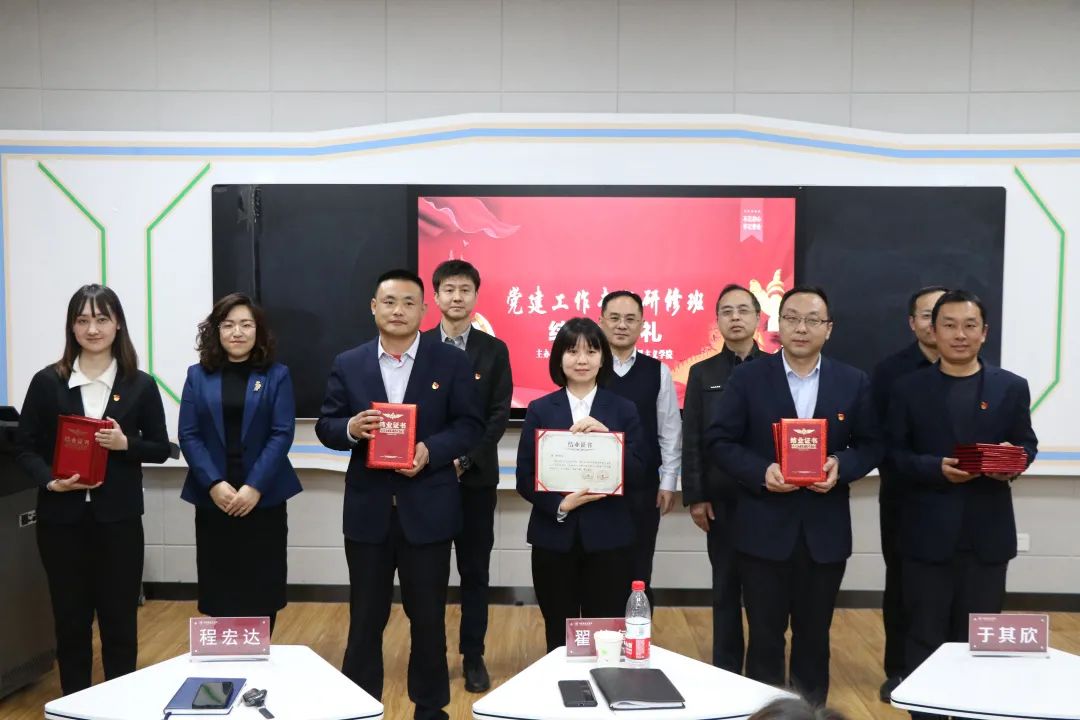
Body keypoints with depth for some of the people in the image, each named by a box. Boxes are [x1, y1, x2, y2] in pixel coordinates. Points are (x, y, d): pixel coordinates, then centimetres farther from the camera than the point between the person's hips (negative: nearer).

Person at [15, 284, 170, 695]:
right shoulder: (47, 381, 1)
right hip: (61, 517, 1)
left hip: (119, 518, 0)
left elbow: (161, 448, 5)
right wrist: (50, 481, -14)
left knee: (119, 619, 7)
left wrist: (125, 443, -15)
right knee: (70, 618, 10)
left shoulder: (140, 385, 1)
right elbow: (25, 446, 4)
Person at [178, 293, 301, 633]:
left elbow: (282, 434, -5)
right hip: (213, 498, 1)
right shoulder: (198, 375, 7)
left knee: (262, 590, 3)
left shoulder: (276, 375, 3)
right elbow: (188, 436, 0)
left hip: (263, 498, -1)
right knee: (219, 588, 6)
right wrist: (214, 484, -13)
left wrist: (254, 487, -15)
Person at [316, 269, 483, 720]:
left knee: (428, 616, 12)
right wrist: (350, 427, -18)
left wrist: (430, 450, -20)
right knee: (365, 615, 14)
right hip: (368, 509, 2)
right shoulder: (348, 364, 4)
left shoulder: (452, 362, -1)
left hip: (427, 509, -1)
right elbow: (325, 426, 5)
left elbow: (470, 426, -4)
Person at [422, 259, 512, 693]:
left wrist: (466, 458, -14)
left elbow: (499, 415, -3)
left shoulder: (494, 350, 3)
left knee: (474, 571, 7)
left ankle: (473, 656, 20)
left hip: (477, 476, 0)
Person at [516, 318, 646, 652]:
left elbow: (636, 477, -3)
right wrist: (560, 505, -16)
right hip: (554, 538, 0)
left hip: (607, 539, 0)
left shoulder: (623, 410, 3)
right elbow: (525, 478, 0)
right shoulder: (540, 409, 2)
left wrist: (607, 436, -16)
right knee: (558, 638, 12)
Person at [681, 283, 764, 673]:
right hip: (721, 500, 1)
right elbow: (692, 440, 2)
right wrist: (695, 496, -4)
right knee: (726, 587, 10)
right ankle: (726, 670, 21)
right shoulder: (702, 373, 5)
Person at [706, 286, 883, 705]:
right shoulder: (748, 377, -3)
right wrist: (761, 471, -19)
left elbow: (871, 446, 6)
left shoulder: (853, 382, 3)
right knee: (765, 636, 9)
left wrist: (841, 465, -15)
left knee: (814, 636, 15)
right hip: (764, 529, -2)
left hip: (826, 531, 2)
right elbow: (719, 441, -3)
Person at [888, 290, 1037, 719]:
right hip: (928, 532, -1)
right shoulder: (909, 389, 1)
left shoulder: (1012, 387, 5)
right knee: (925, 636, 9)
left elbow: (1027, 445, 8)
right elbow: (894, 454, -1)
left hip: (988, 533, 1)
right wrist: (937, 467, -18)